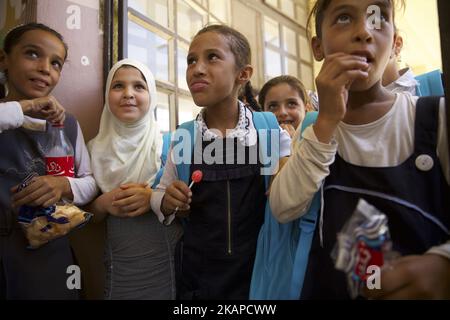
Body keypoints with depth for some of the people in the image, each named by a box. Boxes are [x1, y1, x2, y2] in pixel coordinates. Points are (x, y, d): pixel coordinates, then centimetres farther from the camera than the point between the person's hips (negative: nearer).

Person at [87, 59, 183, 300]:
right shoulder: (96, 149, 0)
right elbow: (87, 213, 8)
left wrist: (156, 199, -21)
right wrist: (104, 203, -12)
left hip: (168, 261, -2)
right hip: (118, 265, 2)